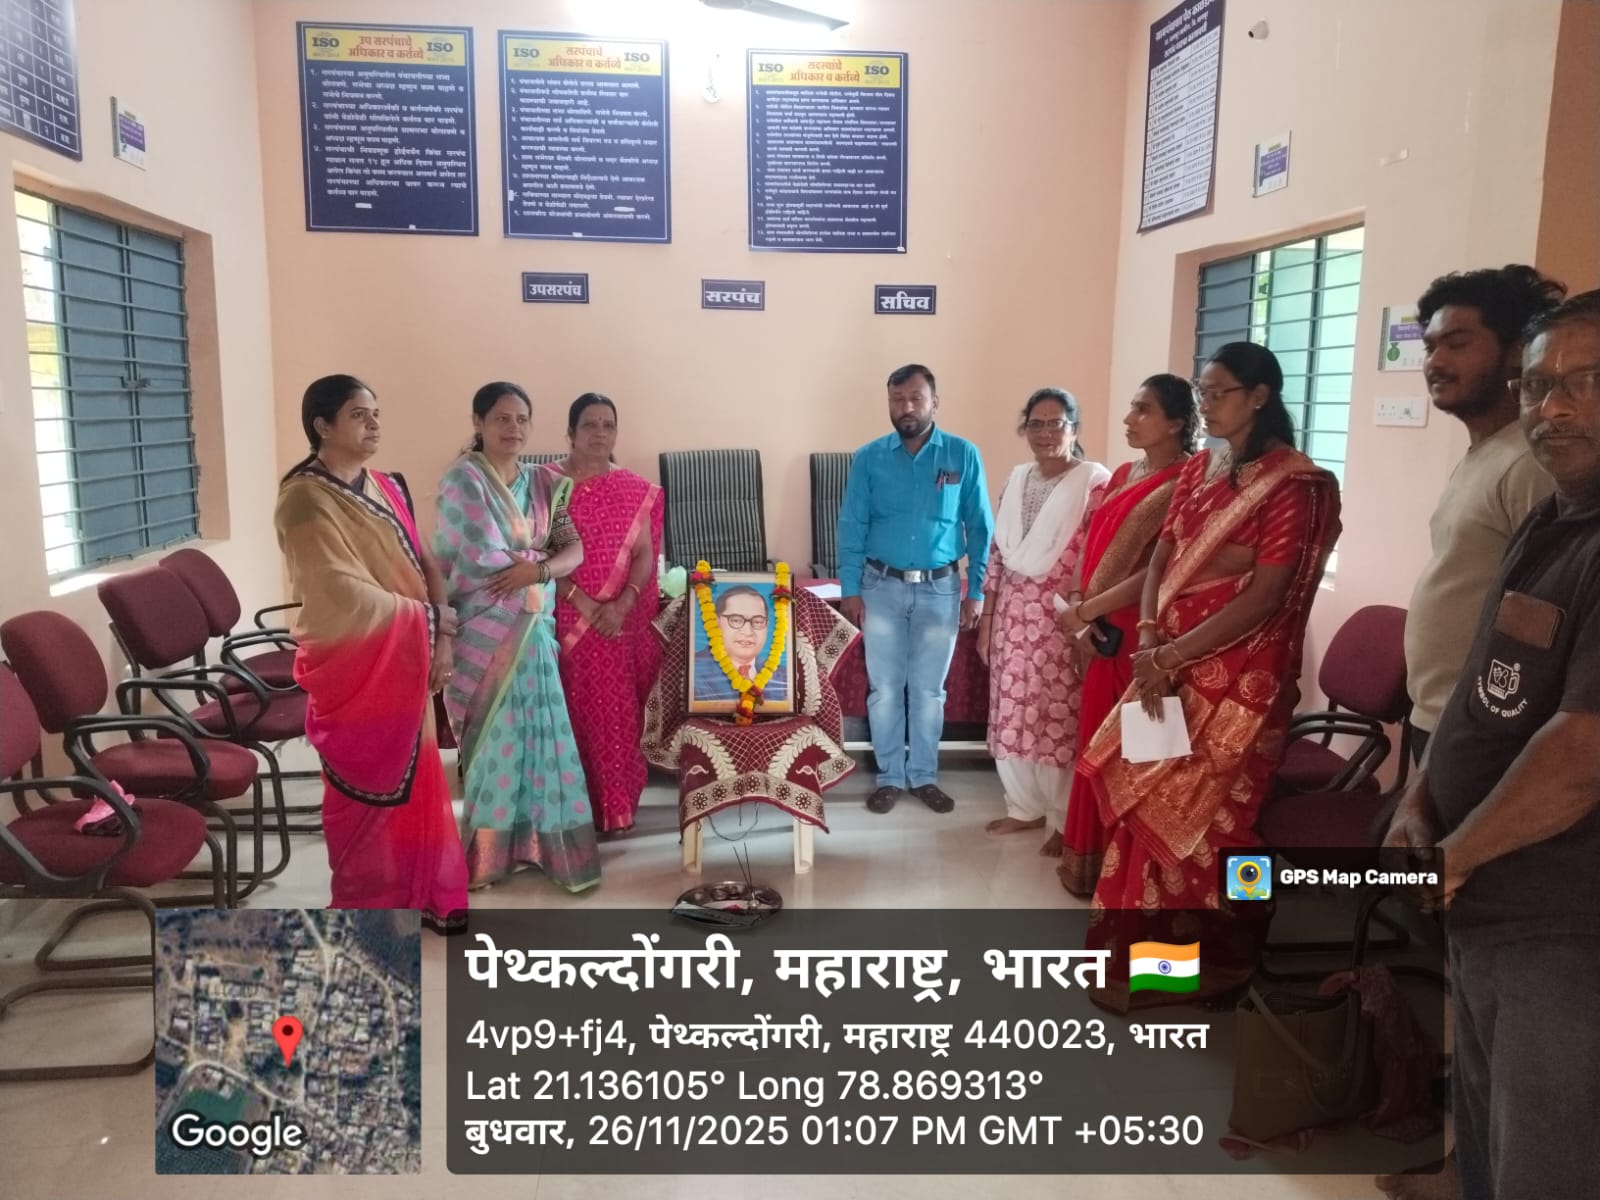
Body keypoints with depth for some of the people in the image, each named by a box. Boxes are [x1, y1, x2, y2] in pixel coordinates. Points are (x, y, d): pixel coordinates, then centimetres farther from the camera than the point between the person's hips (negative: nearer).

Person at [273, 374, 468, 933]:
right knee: (365, 791, 5)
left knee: (414, 779, 14)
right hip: (353, 666, -7)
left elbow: (424, 564, 8)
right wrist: (431, 618, -12)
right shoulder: (306, 500, -15)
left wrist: (441, 639, -6)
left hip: (406, 662, 7)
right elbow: (344, 596, -21)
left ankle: (419, 894, 28)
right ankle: (366, 906, 21)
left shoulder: (387, 488, 9)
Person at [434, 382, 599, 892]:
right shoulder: (462, 479, -7)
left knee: (538, 731, 6)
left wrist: (536, 569, -17)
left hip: (533, 629, 5)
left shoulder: (543, 483, 10)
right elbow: (481, 559, -16)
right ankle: (487, 851, 15)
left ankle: (531, 840, 19)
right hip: (483, 631, -5)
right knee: (493, 737, 2)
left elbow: (575, 550, 1)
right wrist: (541, 560, -5)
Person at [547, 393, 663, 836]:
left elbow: (646, 554, 1)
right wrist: (583, 602, -16)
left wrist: (622, 604, -14)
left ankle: (618, 805, 14)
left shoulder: (636, 490, 6)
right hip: (568, 621, -2)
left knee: (621, 712, 3)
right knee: (577, 712, 1)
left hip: (627, 621, 2)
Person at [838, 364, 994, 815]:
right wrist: (850, 589, -4)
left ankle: (924, 776, 25)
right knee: (884, 688, 7)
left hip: (940, 588, 0)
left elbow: (980, 527, 0)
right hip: (882, 586, 0)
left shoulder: (963, 455, -4)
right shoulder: (868, 458, -3)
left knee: (929, 690, 10)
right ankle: (889, 776, 22)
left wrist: (976, 590, -3)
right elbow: (852, 526, 0)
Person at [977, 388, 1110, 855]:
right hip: (1013, 616, 6)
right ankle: (1025, 807, 29)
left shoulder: (1096, 483, -9)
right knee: (1013, 716, 12)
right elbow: (998, 554, 12)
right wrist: (985, 620, 11)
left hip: (1063, 620, -6)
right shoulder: (1016, 481, 10)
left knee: (1059, 720, 1)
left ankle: (1065, 822, 17)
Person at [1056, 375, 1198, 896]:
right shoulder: (1122, 475, 13)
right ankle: (1090, 856, 28)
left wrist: (1086, 609, -16)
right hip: (1101, 631, 7)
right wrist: (1078, 606, -3)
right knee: (1098, 741, 14)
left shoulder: (1185, 485, -13)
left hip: (1143, 633, -7)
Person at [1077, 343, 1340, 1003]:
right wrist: (1150, 640, -9)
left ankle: (1214, 957, 24)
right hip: (1173, 663, 7)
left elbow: (1264, 597, -18)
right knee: (1148, 800, 12)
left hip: (1239, 676, -7)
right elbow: (1161, 558, 8)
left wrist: (1168, 656, -17)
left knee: (1202, 812, 3)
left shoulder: (1295, 485, -12)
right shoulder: (1198, 469, 10)